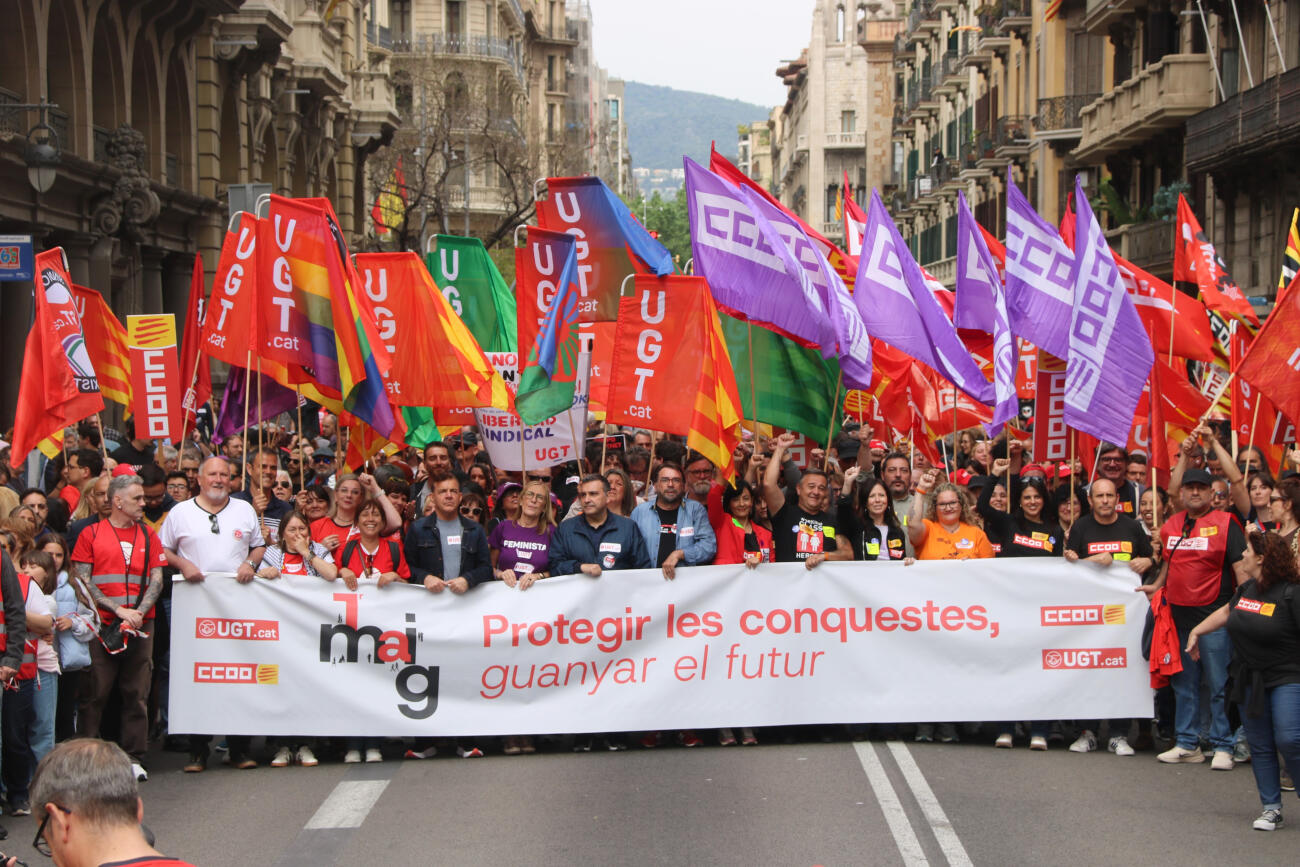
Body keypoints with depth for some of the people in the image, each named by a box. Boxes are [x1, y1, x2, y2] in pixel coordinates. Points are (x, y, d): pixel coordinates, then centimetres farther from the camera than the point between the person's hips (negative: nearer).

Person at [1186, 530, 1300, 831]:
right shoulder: (1247, 589, 9)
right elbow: (1226, 612, 27)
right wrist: (1196, 631, 31)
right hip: (1250, 680, 7)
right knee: (1260, 746, 8)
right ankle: (1271, 808, 14)